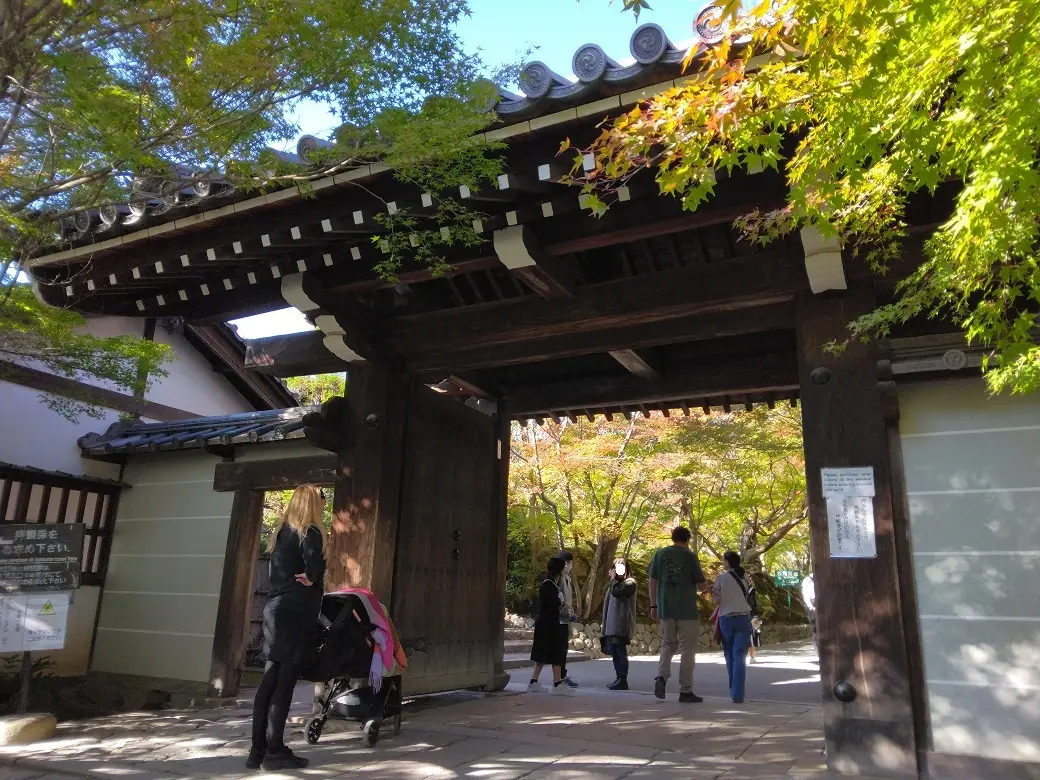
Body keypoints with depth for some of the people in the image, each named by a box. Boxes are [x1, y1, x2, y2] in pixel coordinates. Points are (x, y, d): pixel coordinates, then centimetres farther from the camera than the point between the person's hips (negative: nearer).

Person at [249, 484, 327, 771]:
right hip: (297, 612, -7)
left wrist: (300, 580, 4)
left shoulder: (280, 532, 13)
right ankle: (274, 751, 3)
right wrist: (309, 580, -5)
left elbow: (278, 570, 15)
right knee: (285, 682, -3)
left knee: (270, 679, 9)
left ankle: (258, 749, 14)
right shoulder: (309, 533, -10)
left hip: (275, 609, 7)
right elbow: (315, 567, -23)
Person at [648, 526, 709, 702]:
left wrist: (653, 606, 10)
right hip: (687, 610, -3)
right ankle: (685, 691, 8)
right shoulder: (690, 557, -5)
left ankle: (661, 677, -6)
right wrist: (705, 585, 20)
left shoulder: (660, 554, 4)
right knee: (687, 650, 6)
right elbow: (702, 586, -3)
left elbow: (652, 581, 4)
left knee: (667, 645, 16)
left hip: (666, 609, 3)